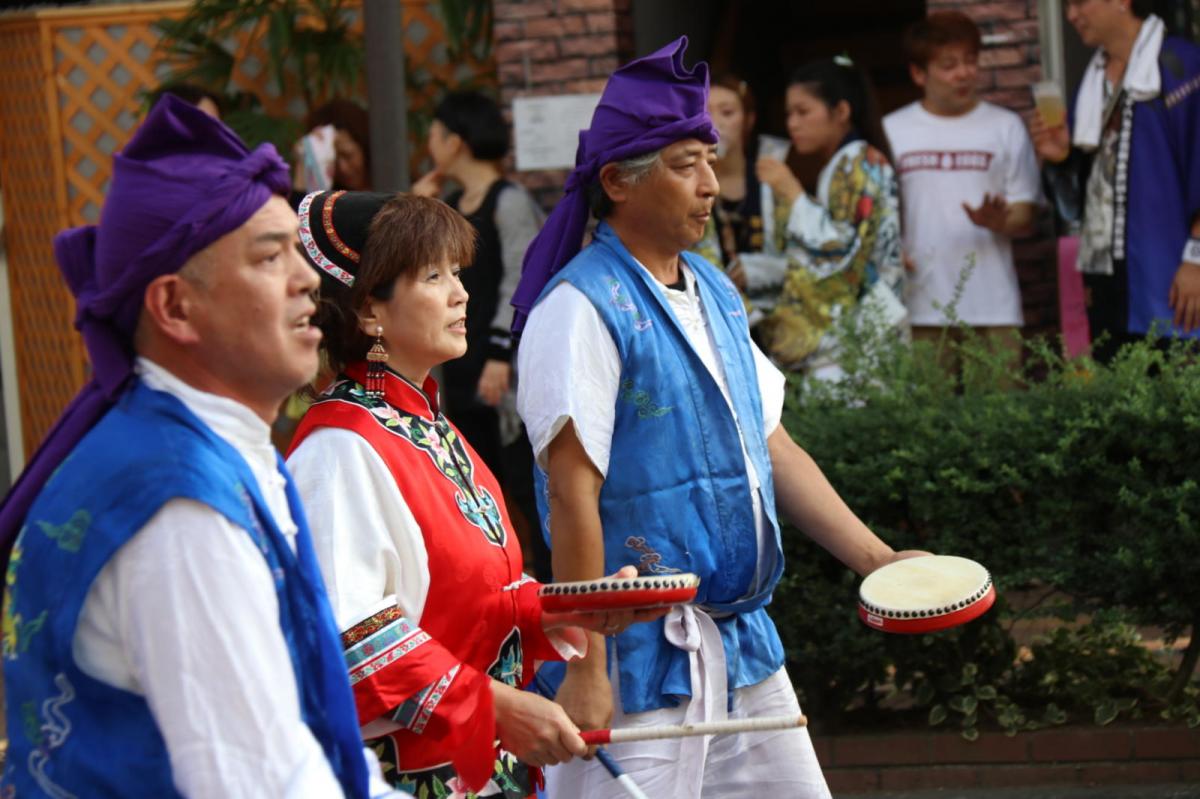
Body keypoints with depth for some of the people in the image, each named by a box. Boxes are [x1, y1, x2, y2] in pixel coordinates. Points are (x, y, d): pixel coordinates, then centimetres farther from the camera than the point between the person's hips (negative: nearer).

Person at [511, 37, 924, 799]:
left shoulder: (715, 293, 13)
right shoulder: (583, 308, -13)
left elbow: (774, 449, 18)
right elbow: (573, 496, -17)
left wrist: (877, 560, 10)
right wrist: (585, 670, -20)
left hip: (745, 643, 8)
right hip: (641, 660, -8)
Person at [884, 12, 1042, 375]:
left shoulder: (1005, 127, 8)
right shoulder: (891, 131, 9)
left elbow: (1026, 217, 6)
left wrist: (999, 222, -16)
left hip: (993, 307, 0)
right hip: (922, 308, 0)